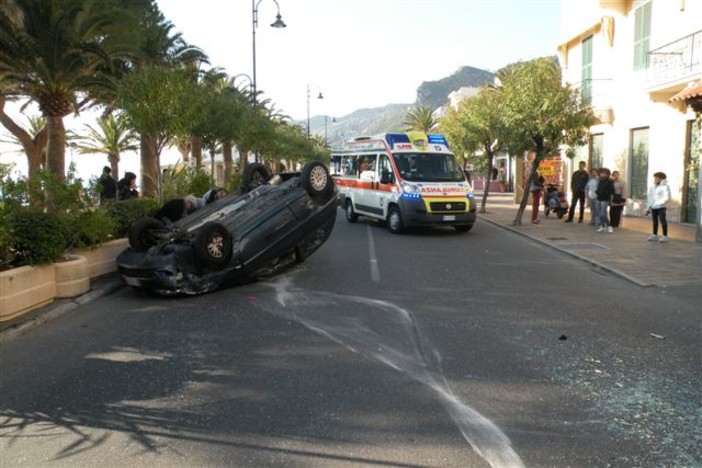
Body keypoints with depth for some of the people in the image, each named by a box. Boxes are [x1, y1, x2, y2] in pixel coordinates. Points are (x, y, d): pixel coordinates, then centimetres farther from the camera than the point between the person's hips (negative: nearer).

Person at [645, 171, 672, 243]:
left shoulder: (665, 187, -4)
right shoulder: (653, 187, 15)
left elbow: (667, 198, -12)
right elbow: (649, 198, 17)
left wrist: (660, 203, -17)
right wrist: (648, 208, 13)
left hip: (661, 207, -6)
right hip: (653, 207, 6)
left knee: (663, 221, -6)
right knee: (655, 221, 10)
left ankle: (665, 236, -2)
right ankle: (654, 235, 18)